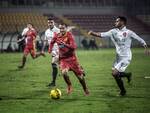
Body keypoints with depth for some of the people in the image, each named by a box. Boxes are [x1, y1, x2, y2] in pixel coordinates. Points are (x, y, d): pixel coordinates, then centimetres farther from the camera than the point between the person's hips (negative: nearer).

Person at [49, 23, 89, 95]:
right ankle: (69, 85, 2)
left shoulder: (69, 35, -13)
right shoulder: (57, 36, 0)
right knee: (64, 73, -26)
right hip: (63, 59, 2)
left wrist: (65, 44, -37)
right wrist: (50, 49, 7)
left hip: (71, 58, -2)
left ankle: (85, 89, 28)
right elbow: (52, 42, 22)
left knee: (79, 75, 3)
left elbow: (74, 47, -24)